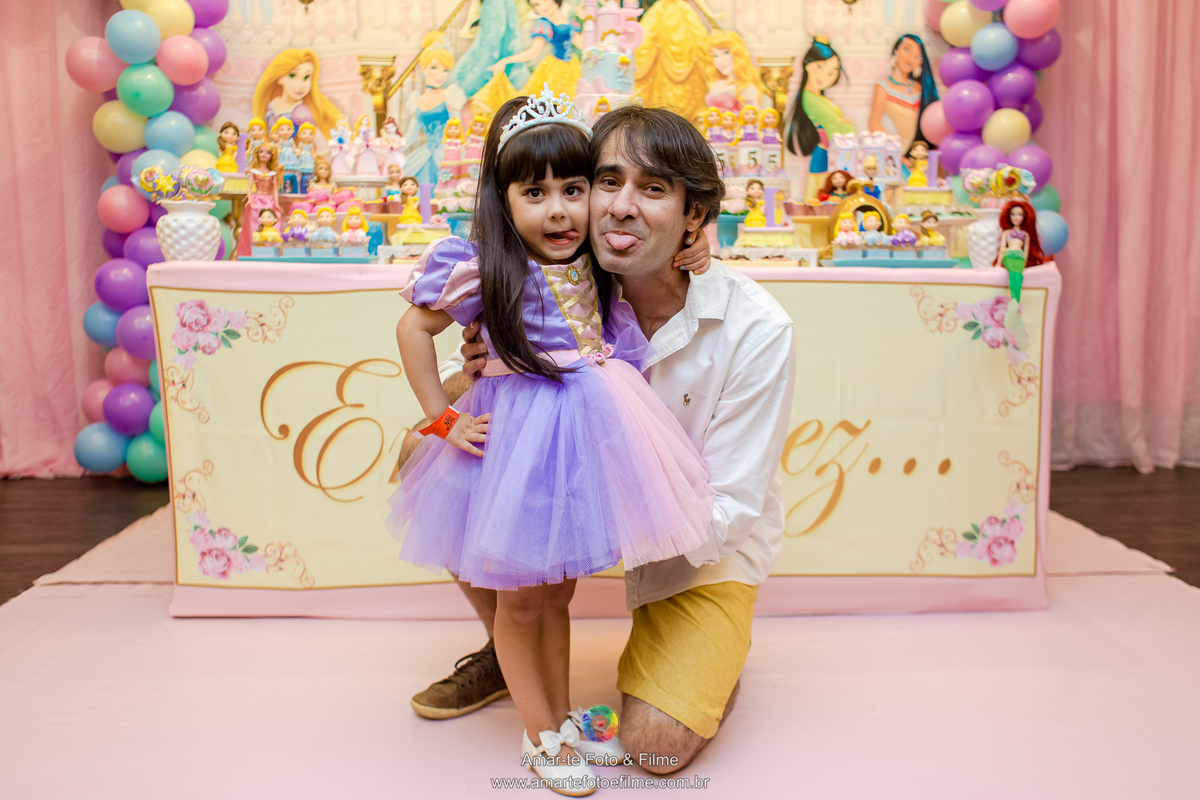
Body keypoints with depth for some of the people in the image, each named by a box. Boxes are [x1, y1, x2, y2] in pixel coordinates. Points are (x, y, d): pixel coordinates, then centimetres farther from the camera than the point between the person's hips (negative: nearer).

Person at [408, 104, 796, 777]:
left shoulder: (757, 330, -25)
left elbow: (727, 510, -22)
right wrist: (470, 377, -33)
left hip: (707, 545, -3)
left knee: (658, 745, -20)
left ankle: (715, 653, 17)